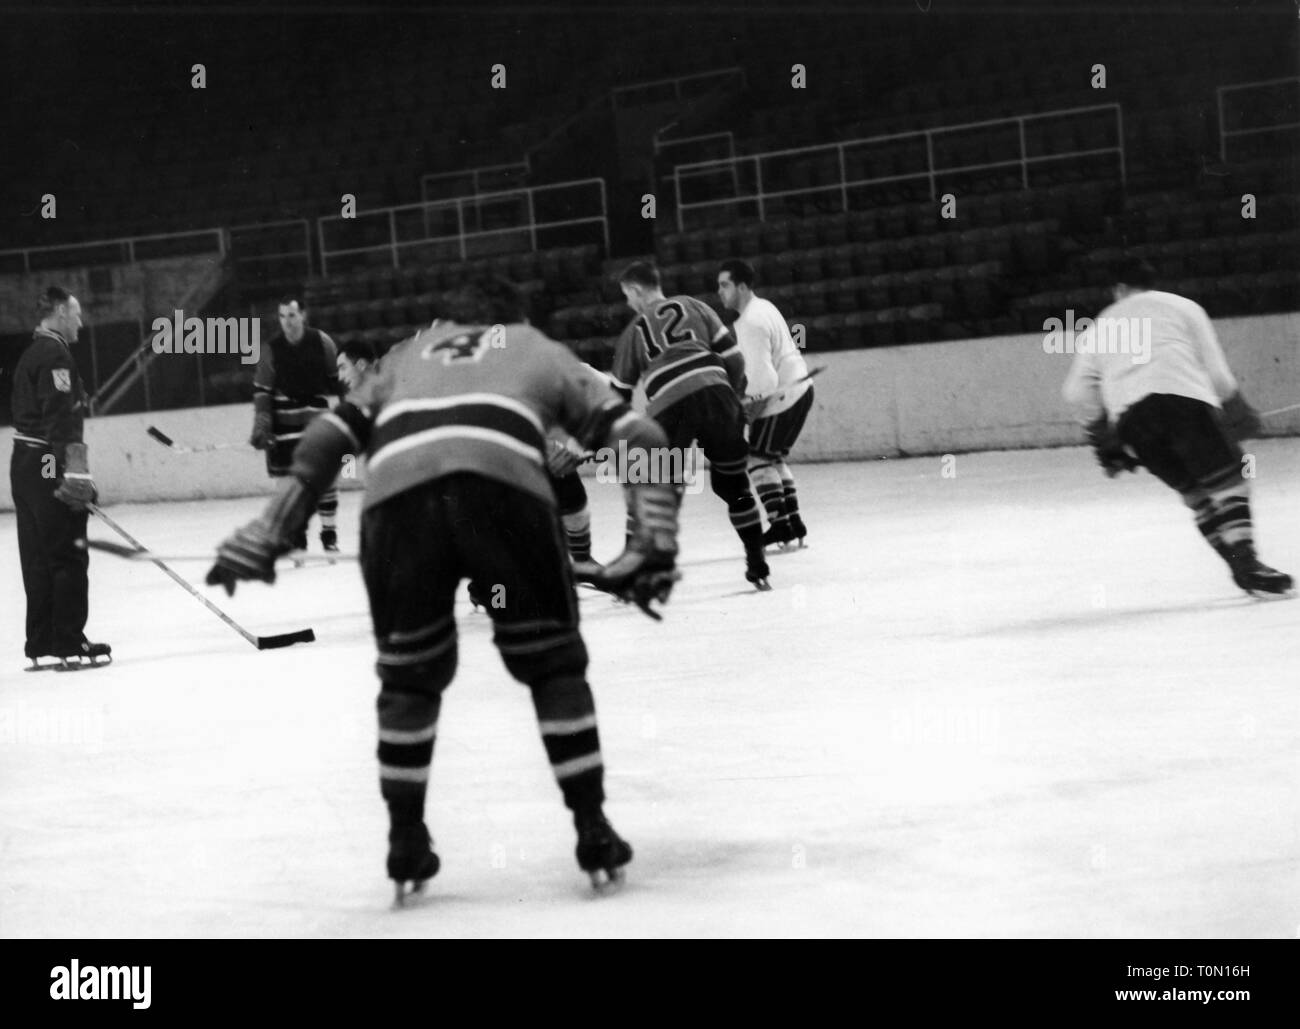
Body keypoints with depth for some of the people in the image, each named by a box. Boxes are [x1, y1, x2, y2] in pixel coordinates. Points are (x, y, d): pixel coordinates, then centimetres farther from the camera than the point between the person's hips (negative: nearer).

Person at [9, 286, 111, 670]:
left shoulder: (30, 355, 19)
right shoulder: (55, 355, -12)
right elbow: (62, 419, -21)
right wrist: (76, 473, -24)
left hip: (26, 464, 10)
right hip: (50, 467, -10)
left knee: (40, 559, 11)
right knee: (69, 557, -5)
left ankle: (42, 645, 13)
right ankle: (69, 645, -5)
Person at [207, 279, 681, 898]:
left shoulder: (405, 357, 40)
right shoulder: (540, 350, 35)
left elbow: (324, 442, 30)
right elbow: (637, 437, 23)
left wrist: (265, 535, 30)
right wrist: (652, 546, 19)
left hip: (396, 492, 2)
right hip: (504, 482, -2)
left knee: (409, 675, 21)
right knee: (553, 662, 16)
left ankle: (406, 847, 23)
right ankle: (594, 835, 13)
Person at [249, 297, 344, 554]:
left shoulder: (322, 342, -5)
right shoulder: (271, 349, -6)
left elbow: (338, 379, 4)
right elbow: (261, 391, -4)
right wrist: (261, 427, -11)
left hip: (317, 415, 0)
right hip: (284, 421, 0)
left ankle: (329, 533, 7)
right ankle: (297, 535, 9)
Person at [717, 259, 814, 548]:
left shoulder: (750, 324, -20)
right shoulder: (762, 307, 13)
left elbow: (763, 376, -25)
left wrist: (751, 405, -15)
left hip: (782, 396, -10)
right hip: (799, 390, 10)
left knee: (758, 459, -7)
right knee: (774, 459, 17)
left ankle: (780, 523, -13)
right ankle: (793, 522, 16)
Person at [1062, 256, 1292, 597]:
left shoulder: (1099, 328, 31)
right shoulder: (1184, 307, 25)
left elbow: (1078, 390, 22)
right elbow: (1215, 369, 15)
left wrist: (1105, 438, 29)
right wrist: (1236, 411, 25)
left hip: (1128, 415, 3)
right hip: (1184, 396, -3)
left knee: (1196, 491, 13)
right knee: (1226, 479, -3)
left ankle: (1241, 568, 4)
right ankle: (1246, 562, -22)